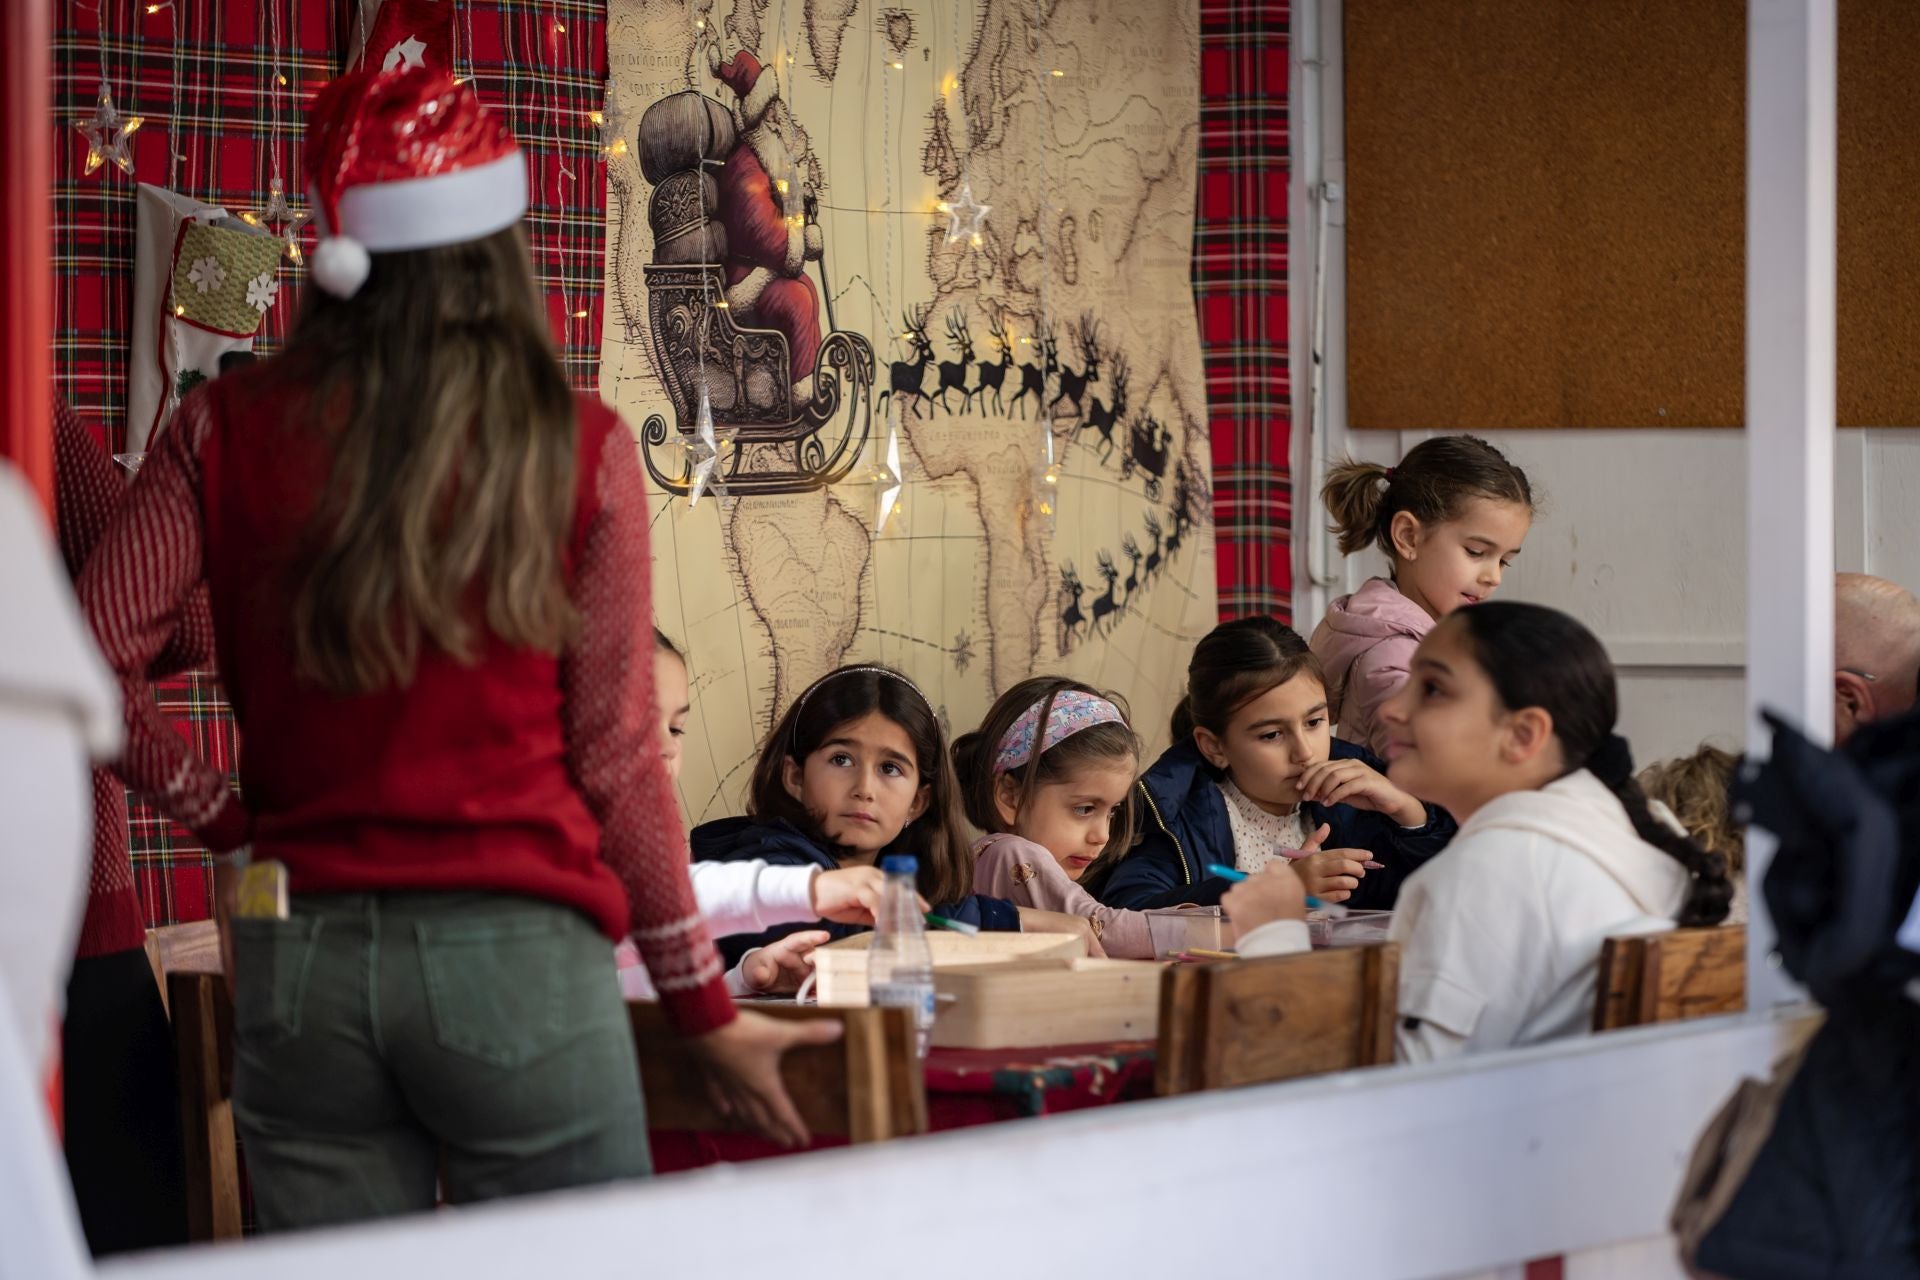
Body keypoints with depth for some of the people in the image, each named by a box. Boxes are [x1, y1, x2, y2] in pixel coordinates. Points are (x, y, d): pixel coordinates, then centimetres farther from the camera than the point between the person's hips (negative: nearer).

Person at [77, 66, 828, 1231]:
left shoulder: (229, 433, 1)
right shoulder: (576, 449, -3)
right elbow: (614, 755, -1)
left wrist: (223, 815, 8)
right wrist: (706, 1008, 8)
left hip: (297, 960, 3)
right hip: (517, 958, -2)